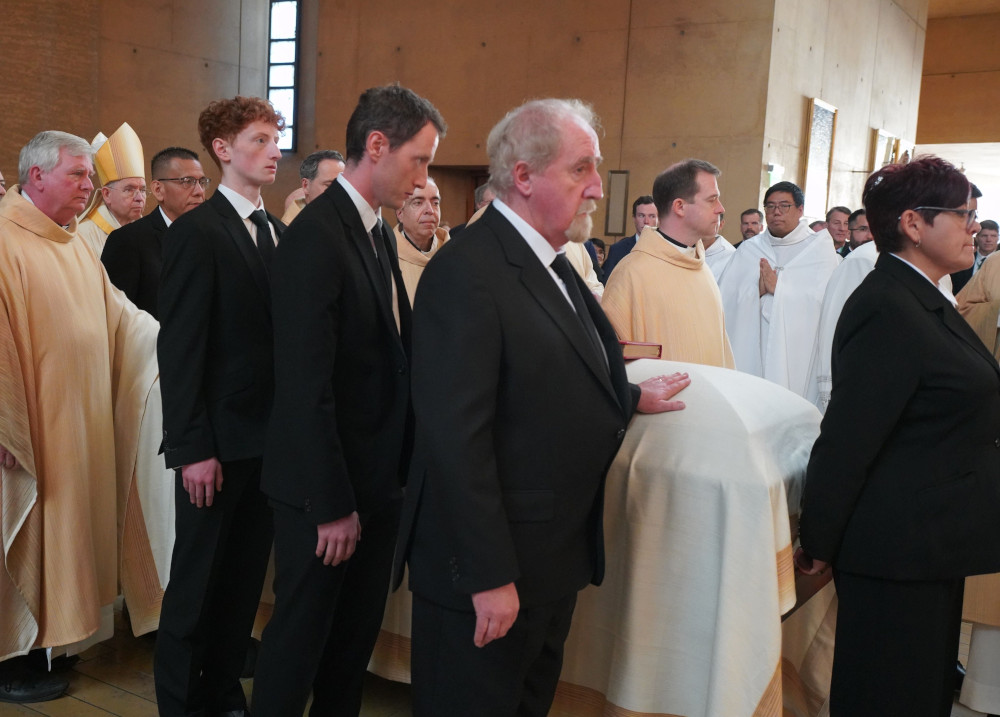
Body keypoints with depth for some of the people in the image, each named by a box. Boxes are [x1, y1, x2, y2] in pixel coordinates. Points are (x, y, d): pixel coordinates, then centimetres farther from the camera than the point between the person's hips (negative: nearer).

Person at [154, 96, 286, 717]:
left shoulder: (280, 233, 11)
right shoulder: (196, 232, -9)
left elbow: (283, 333, 9)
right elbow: (180, 348, -13)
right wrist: (193, 449, -16)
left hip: (270, 434, 6)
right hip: (219, 438, -6)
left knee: (246, 575, 15)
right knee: (198, 578, 7)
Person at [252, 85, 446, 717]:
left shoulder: (380, 233, 9)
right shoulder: (315, 237, -19)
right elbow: (306, 388, -22)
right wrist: (332, 505, -19)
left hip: (379, 476, 8)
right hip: (325, 487, -8)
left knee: (359, 630, 20)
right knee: (302, 635, 9)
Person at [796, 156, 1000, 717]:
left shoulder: (923, 300, 11)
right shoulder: (887, 309, -21)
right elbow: (846, 439, -22)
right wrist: (819, 545, -17)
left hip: (930, 545, 10)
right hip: (899, 550, -10)